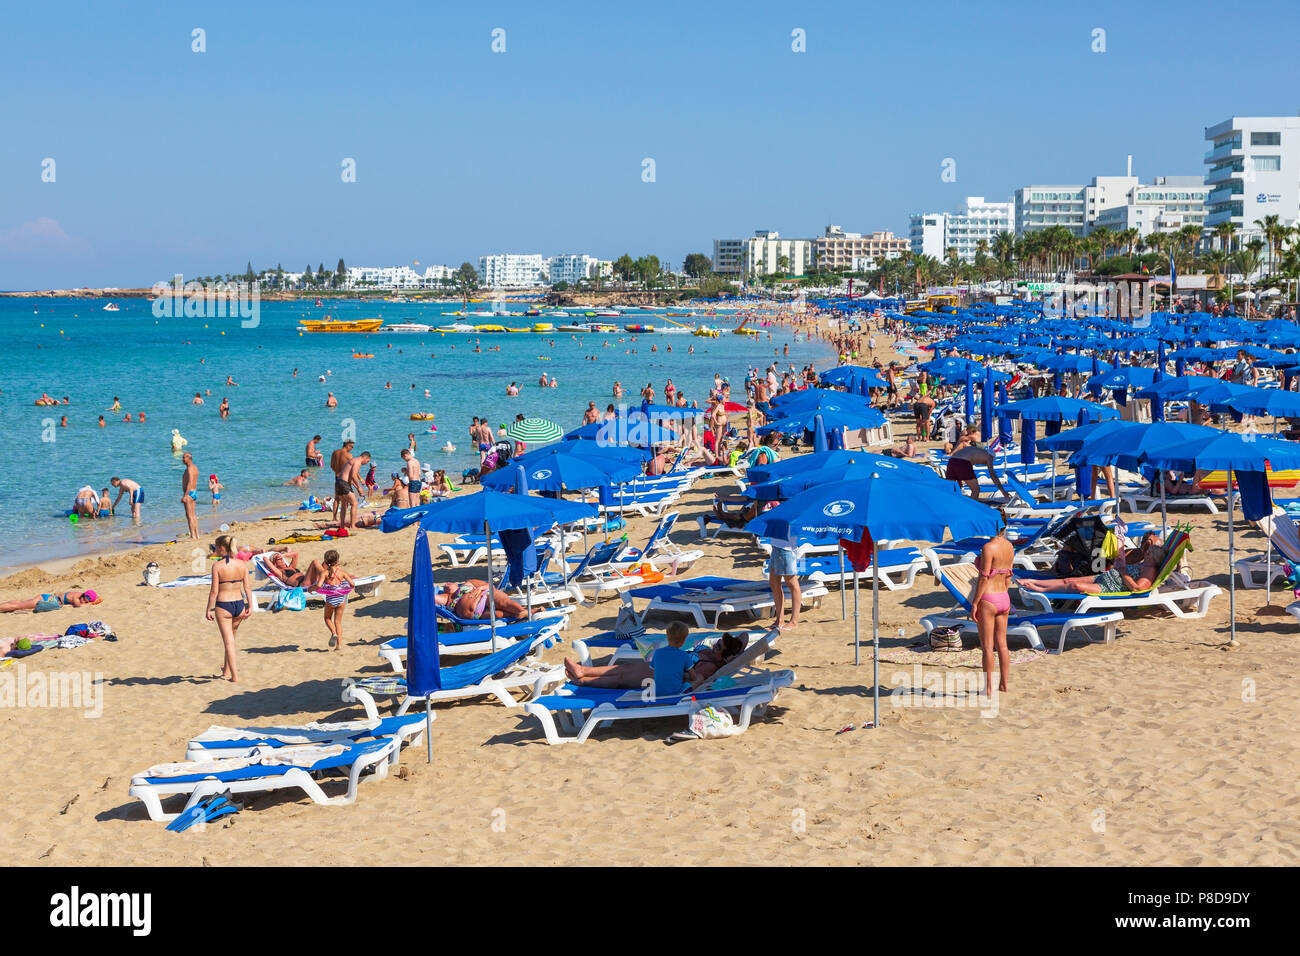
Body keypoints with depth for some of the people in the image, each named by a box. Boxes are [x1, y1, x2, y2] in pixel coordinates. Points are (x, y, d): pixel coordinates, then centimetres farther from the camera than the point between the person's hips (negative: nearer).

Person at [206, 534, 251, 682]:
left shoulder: (217, 566, -12)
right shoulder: (242, 564, 0)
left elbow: (214, 591, -12)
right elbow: (248, 587, 1)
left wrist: (209, 609, -4)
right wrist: (250, 606, 9)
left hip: (223, 606, -4)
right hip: (239, 604, 5)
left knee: (228, 641, 3)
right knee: (231, 639, 23)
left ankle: (234, 676, 2)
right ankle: (226, 671, 35)